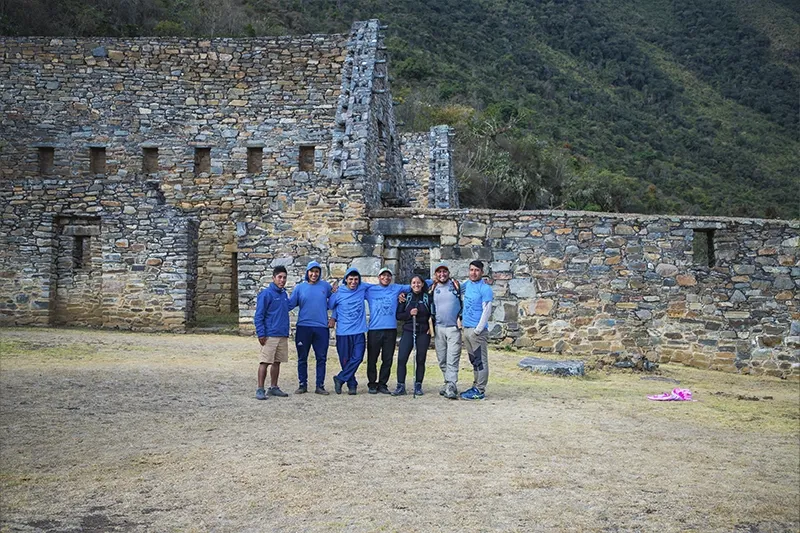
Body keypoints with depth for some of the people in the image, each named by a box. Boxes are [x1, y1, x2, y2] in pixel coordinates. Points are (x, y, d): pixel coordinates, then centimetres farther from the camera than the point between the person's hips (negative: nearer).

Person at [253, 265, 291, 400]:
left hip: (283, 335, 7)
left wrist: (287, 332, 16)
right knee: (265, 362, -5)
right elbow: (258, 316, -10)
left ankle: (273, 388, 21)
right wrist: (261, 334, -16)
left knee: (277, 362, 12)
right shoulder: (266, 294, -8)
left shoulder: (284, 294, 14)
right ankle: (260, 390, 0)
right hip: (270, 336, -7)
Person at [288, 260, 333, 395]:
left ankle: (320, 385, 13)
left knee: (321, 358, 4)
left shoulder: (325, 286, 6)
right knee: (302, 358, 6)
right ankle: (302, 385, 17)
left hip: (321, 327, 0)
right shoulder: (300, 288, 3)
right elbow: (290, 304, 0)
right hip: (303, 327, 0)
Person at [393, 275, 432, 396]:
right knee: (401, 358, -8)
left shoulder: (428, 298, 4)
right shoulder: (406, 297, 7)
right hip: (408, 331, 1)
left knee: (421, 360, 4)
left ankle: (418, 386, 15)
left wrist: (431, 327, -5)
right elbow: (398, 315, 6)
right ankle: (401, 386, -2)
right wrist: (409, 314, -11)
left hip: (423, 332, 0)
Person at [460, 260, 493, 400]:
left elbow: (487, 311, -15)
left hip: (478, 331, -8)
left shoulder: (485, 289, -11)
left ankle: (480, 391, -2)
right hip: (466, 329, 8)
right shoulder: (468, 283, 11)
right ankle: (476, 386, 23)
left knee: (481, 361, -3)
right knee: (474, 361, 15)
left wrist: (477, 330, -18)